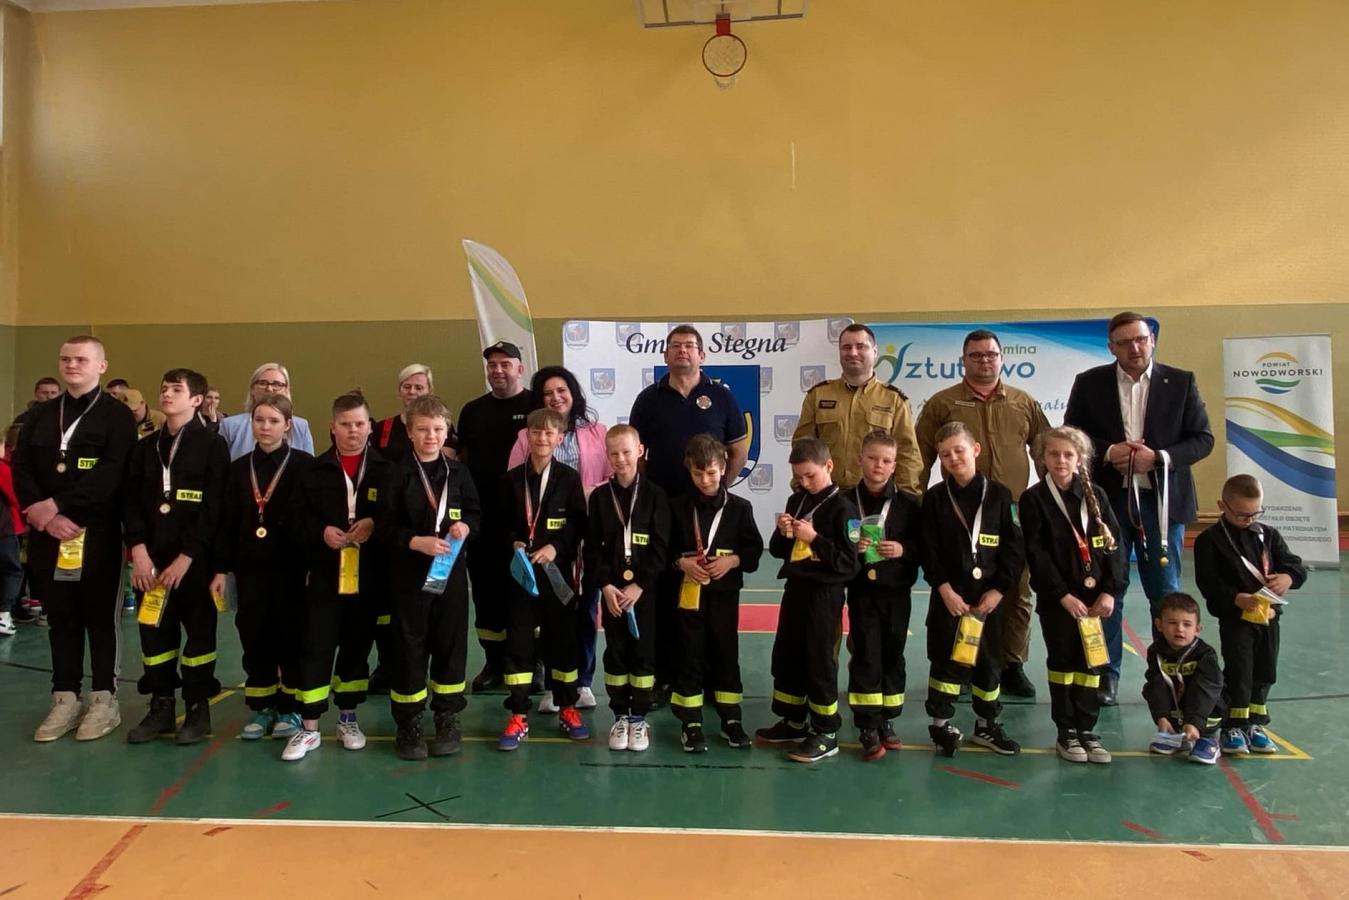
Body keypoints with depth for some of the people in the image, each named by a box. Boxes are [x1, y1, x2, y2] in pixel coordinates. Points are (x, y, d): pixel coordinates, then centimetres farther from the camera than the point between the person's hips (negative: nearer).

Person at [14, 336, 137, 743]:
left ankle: (104, 700, 13)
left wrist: (55, 505, -17)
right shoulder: (40, 415, 13)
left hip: (98, 534, -4)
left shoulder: (116, 415, -3)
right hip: (47, 533, 5)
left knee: (101, 617, 4)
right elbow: (20, 469, 5)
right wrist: (44, 516, -10)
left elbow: (111, 475, -14)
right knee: (60, 618, 11)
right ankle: (64, 699, 20)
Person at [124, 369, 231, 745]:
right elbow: (131, 502, 7)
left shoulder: (212, 446, -4)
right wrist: (138, 549, -7)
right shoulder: (146, 448, 13)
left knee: (199, 631, 2)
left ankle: (198, 708, 14)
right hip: (151, 560, 5)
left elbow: (214, 508, -10)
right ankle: (160, 706, 21)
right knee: (154, 632, 9)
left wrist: (185, 558, -14)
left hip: (195, 560, -5)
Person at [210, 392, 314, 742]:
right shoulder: (239, 467, 8)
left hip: (291, 566, -4)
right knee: (254, 638, 8)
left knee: (290, 637, 4)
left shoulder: (304, 464, -5)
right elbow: (228, 522, 9)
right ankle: (261, 708, 21)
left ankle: (290, 708, 17)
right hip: (250, 568, 4)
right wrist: (221, 568, 5)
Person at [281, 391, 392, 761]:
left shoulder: (385, 470, -1)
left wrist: (375, 525, -19)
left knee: (357, 648, 12)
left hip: (368, 576, 0)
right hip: (325, 574, 0)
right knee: (316, 649, 1)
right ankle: (308, 728, 11)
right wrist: (321, 532, -15)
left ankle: (348, 719, 28)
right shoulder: (316, 471, 2)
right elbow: (294, 518, 2)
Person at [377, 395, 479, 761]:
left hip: (452, 570, 2)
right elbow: (385, 527, -7)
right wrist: (417, 542, -20)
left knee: (451, 643, 8)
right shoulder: (398, 475, -5)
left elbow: (475, 511, 11)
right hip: (410, 573, -2)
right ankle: (409, 723, 17)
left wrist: (466, 525, -10)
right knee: (409, 646, 4)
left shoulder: (457, 472, 3)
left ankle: (448, 719, 23)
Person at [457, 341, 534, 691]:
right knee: (486, 589, 10)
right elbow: (463, 459, 16)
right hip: (482, 515, 4)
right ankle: (494, 662, 22)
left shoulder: (537, 406, -2)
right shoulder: (473, 410, 11)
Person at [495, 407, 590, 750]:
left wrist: (555, 547, -17)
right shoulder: (511, 479, 4)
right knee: (518, 640, 2)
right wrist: (514, 543, -12)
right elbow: (502, 524, 7)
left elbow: (579, 525, -3)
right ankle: (518, 717, 11)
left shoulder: (569, 478, -1)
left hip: (558, 570, -1)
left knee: (562, 638, 8)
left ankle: (567, 709, 23)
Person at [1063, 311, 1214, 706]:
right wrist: (1108, 452, -14)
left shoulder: (1181, 382, 4)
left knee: (1166, 593, 6)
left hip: (1162, 500, 0)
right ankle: (1106, 674, 14)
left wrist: (1159, 458, -14)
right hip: (1107, 499, 0)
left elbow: (1202, 438, 2)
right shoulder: (1089, 383, 3)